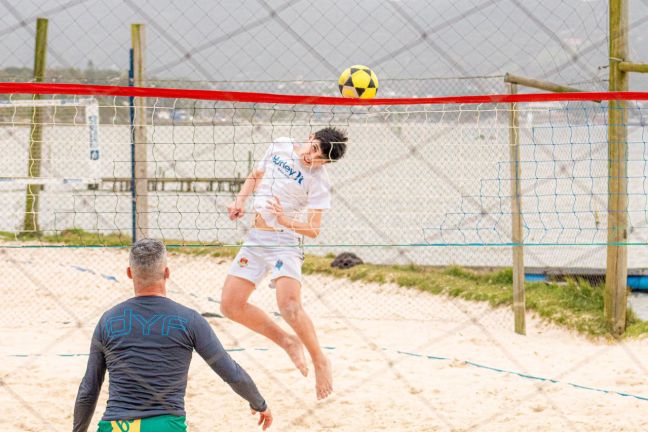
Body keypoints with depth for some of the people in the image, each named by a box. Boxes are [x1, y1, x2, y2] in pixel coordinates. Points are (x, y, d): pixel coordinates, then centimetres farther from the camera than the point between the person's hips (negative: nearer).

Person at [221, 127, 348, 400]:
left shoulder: (318, 182, -13)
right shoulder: (280, 146, 4)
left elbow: (314, 230, -15)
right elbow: (256, 175, 21)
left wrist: (285, 221, -31)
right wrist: (240, 200, 6)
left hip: (285, 240, -7)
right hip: (256, 239, 7)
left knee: (289, 306, -27)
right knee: (231, 305, 1)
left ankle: (320, 361, -7)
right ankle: (287, 342, 17)